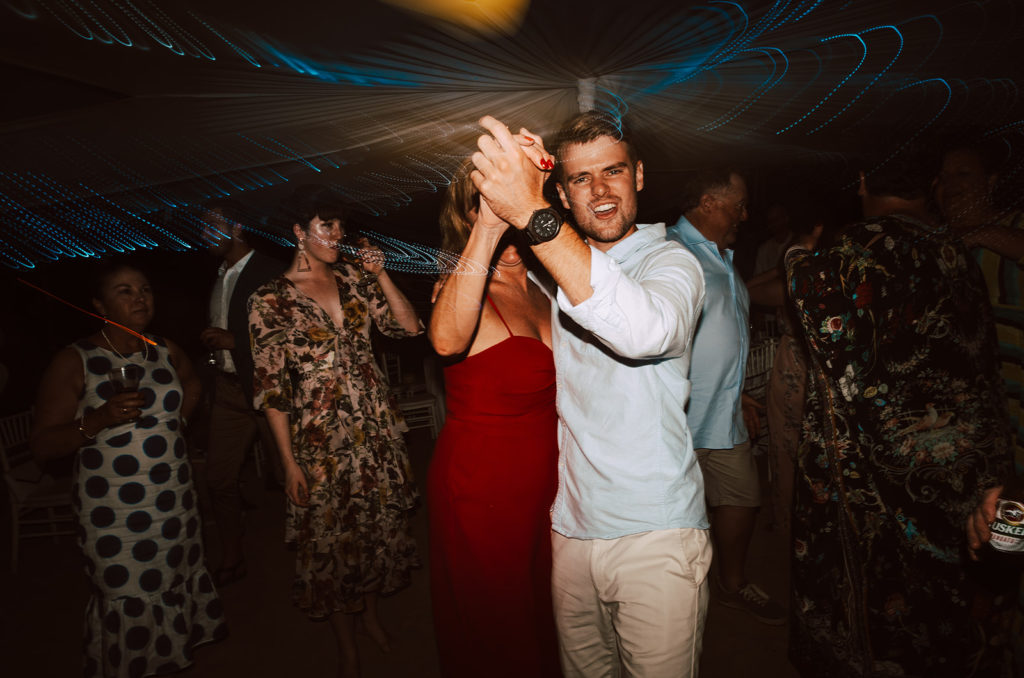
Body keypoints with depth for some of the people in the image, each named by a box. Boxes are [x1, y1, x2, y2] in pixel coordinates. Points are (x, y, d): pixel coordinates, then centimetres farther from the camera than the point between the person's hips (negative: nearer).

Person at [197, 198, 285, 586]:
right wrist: (210, 341, 5)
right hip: (229, 387, 8)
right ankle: (231, 562, 27)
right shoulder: (218, 277, 16)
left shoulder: (269, 273, -9)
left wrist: (235, 340, -17)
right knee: (219, 477, 10)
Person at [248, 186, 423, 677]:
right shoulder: (269, 300, -7)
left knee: (379, 526, 16)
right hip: (320, 438, -3)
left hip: (375, 426, 4)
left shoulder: (354, 279, 4)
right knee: (332, 538, 9)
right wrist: (289, 462, -9)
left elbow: (408, 326, 1)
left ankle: (372, 613, 42)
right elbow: (270, 388, -7)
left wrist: (380, 275, -10)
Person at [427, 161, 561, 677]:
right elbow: (447, 339, -44)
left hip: (545, 483, 7)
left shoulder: (540, 293, 5)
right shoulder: (463, 288, -17)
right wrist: (491, 226, -50)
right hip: (482, 493, -6)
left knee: (543, 618, 24)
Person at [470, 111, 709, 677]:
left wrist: (530, 215, -37)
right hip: (571, 529, 5)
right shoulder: (559, 270, 10)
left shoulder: (671, 261, -8)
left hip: (655, 535, -5)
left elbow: (645, 329, -32)